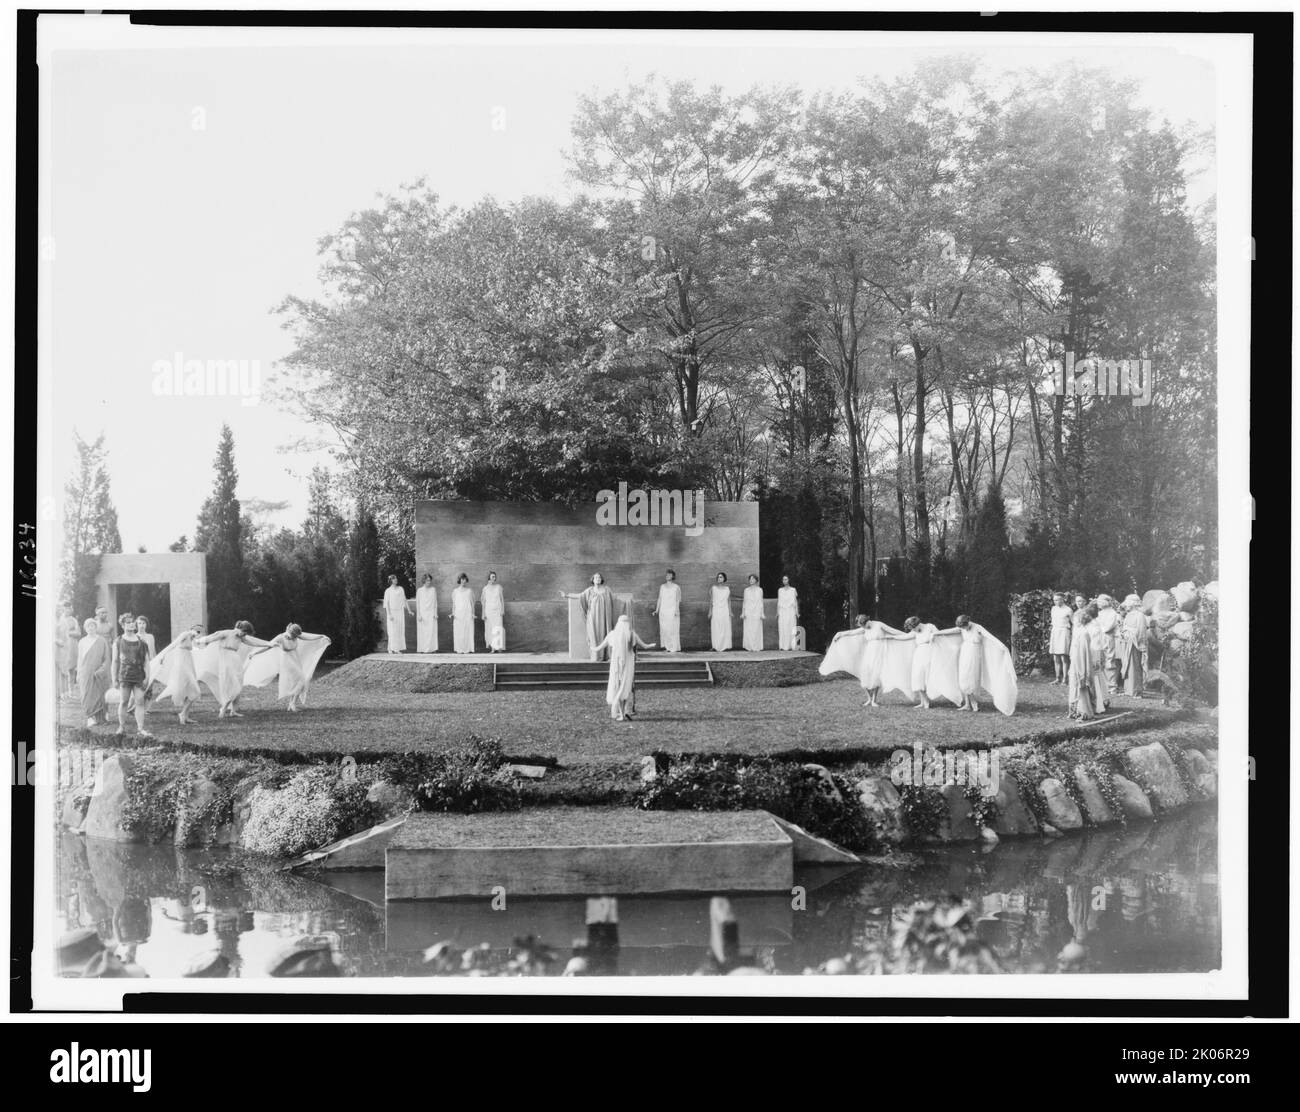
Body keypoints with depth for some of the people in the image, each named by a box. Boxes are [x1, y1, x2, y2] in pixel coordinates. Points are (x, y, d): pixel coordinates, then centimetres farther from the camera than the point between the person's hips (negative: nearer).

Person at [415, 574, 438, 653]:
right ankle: (421, 649, 3)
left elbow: (435, 602, 8)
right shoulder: (419, 590, 0)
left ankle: (432, 648, -1)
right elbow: (417, 603, 2)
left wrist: (435, 613, 3)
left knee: (432, 631, -5)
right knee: (422, 632, -1)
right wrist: (418, 615, -4)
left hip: (431, 613, 1)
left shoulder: (433, 589, 5)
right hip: (422, 613, -1)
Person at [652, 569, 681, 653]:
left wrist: (676, 610, -12)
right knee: (664, 629, 1)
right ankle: (667, 647, 6)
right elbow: (660, 599, 14)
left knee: (673, 629, -6)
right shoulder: (662, 586, 12)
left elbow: (678, 600, -2)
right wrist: (657, 610, 10)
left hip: (672, 611, -4)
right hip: (663, 611, 4)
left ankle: (674, 647, -1)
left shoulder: (676, 587, 0)